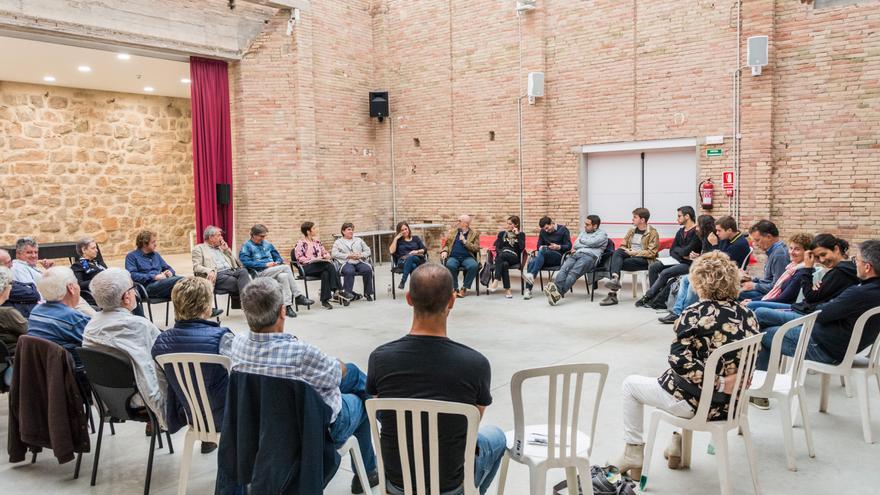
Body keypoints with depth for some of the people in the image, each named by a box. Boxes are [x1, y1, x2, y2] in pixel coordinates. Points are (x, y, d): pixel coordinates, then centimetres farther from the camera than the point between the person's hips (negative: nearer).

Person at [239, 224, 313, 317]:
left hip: (272, 272, 5)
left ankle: (287, 306, -32)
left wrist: (277, 262, -1)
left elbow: (278, 257, 25)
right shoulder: (247, 246, 2)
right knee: (286, 268, -25)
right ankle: (298, 296, -21)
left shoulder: (267, 244, 20)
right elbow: (246, 262, -13)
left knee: (283, 276, -30)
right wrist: (265, 264, -18)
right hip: (259, 273, -5)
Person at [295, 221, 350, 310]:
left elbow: (325, 252, 24)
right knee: (329, 266, -31)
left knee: (326, 273, -34)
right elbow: (299, 258, -8)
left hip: (321, 266, 6)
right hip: (307, 268, -6)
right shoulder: (300, 243, 1)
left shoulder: (317, 241, 21)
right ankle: (338, 291, -32)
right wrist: (313, 260, -18)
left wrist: (327, 256, 0)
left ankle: (325, 300, -37)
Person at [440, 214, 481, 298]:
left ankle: (464, 288, -16)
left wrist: (465, 242, -10)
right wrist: (444, 251, -1)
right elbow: (446, 245, 20)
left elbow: (476, 248, 0)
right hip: (453, 257, 1)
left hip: (467, 257, -1)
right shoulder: (452, 231, 16)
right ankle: (455, 289, -18)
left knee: (474, 266, -34)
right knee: (450, 265, -34)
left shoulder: (474, 233, 8)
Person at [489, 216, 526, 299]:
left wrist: (517, 234, -3)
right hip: (502, 257, 2)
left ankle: (496, 281, -46)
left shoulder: (521, 234, 16)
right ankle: (507, 290, -43)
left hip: (514, 258, -2)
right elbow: (497, 248, 11)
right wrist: (500, 253, -11)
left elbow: (522, 247, -3)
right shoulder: (502, 233, 21)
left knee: (502, 255, -36)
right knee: (504, 264, -37)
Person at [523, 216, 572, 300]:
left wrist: (558, 247, -18)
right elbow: (539, 245, 22)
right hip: (544, 258, 4)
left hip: (559, 256, -4)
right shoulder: (543, 232, 19)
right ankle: (528, 290, -37)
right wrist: (540, 247, -3)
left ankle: (531, 274, -52)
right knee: (532, 262, -30)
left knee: (543, 251, -35)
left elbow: (569, 246, 0)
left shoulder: (563, 230, 5)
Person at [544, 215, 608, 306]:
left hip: (589, 256, -5)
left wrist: (582, 240, 14)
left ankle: (559, 293, -55)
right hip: (576, 254, 6)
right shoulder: (583, 232, 35)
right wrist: (587, 244, 7)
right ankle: (555, 288, -54)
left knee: (573, 273, -33)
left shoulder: (602, 233, 16)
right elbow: (575, 245, 21)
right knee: (564, 269, -29)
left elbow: (592, 242, -3)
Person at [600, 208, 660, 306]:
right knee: (617, 251, -28)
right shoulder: (631, 231, 17)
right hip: (630, 256, 6)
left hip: (644, 260, -6)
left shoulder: (652, 233, -2)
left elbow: (652, 253, -10)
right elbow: (623, 246, 18)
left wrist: (633, 253, -16)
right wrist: (628, 251, -6)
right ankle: (615, 278, -47)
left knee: (614, 264, -30)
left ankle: (613, 294, -32)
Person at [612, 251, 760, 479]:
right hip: (731, 404, 7)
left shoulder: (695, 314, -18)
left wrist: (717, 383, -20)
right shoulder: (747, 315, 0)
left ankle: (633, 455, 21)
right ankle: (679, 445, 41)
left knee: (631, 384, 16)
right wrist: (724, 383, 9)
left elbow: (679, 360, -25)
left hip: (696, 402, -7)